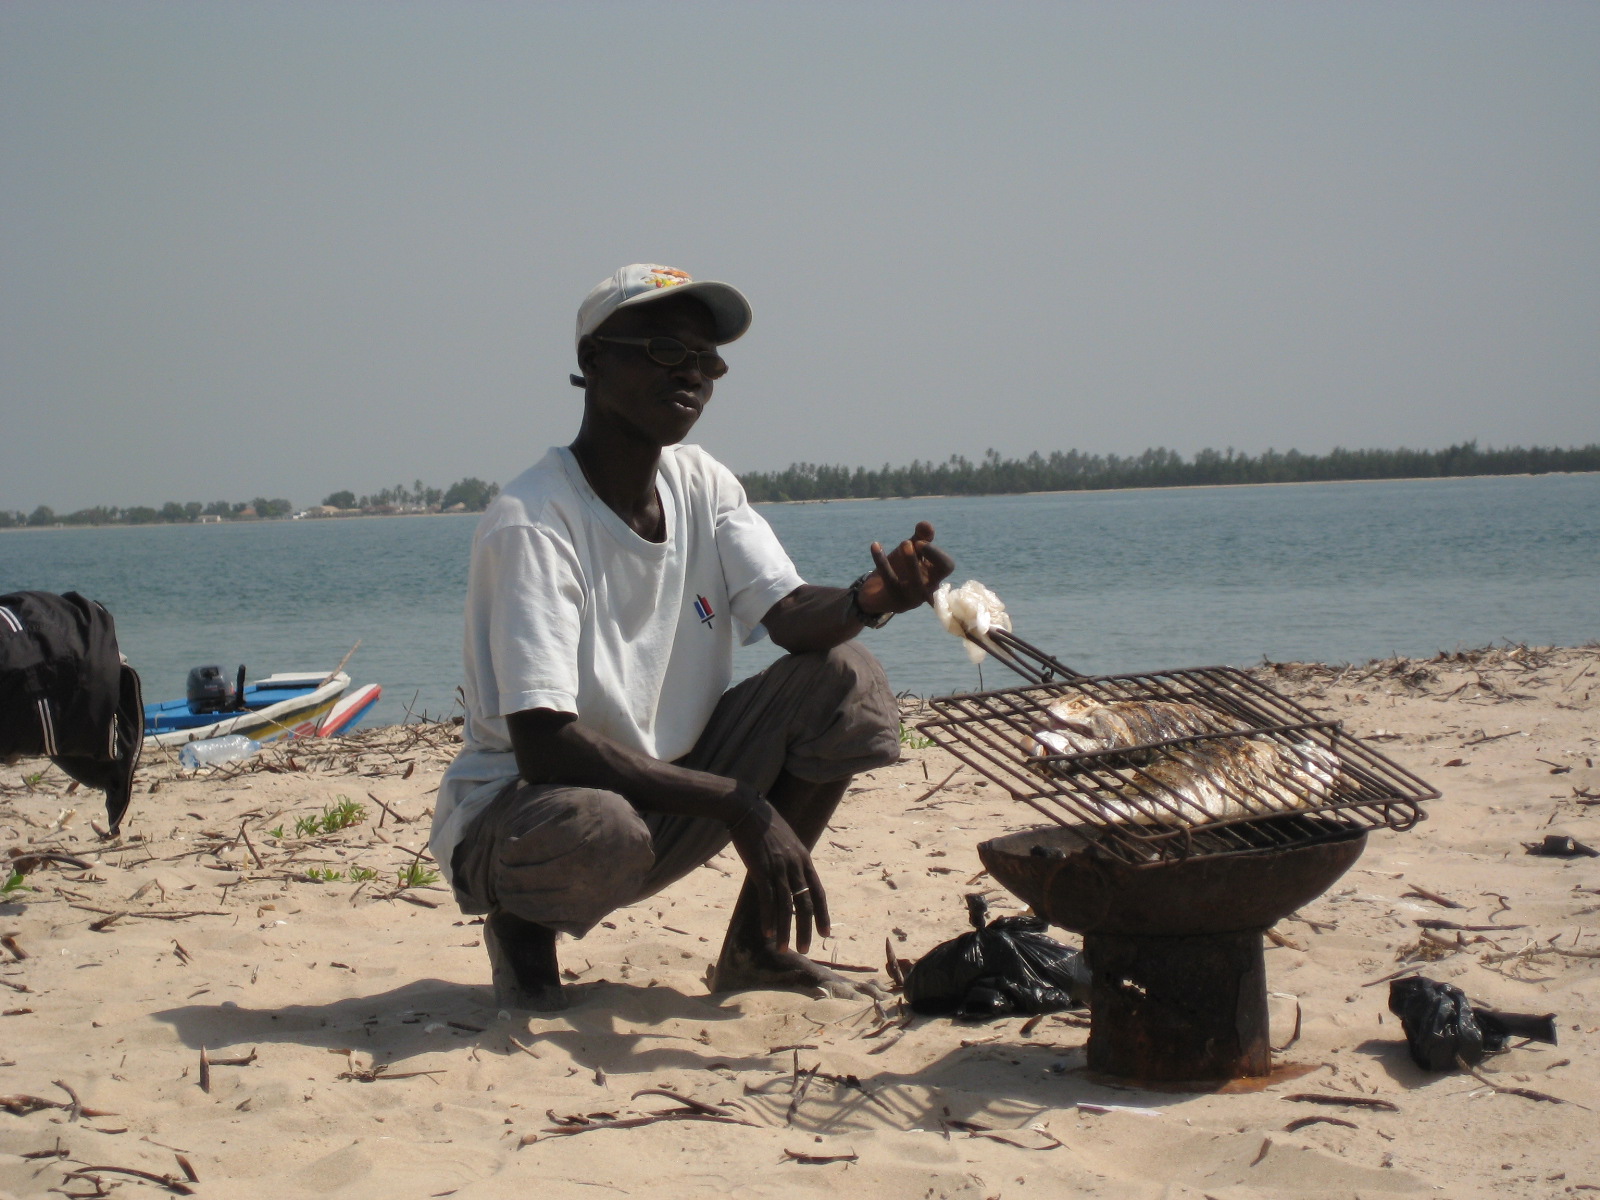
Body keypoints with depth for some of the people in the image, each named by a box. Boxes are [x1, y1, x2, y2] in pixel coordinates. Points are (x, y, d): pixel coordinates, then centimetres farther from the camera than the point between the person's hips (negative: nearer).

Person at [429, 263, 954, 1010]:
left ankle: (758, 942, 3)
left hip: (664, 795, 7)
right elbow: (542, 745, -31)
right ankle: (520, 924, -4)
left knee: (845, 681, -9)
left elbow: (793, 618, -10)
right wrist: (736, 804, -34)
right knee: (593, 825, -42)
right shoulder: (529, 525, -23)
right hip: (518, 807, -7)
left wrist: (869, 601, -34)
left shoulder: (703, 486, 2)